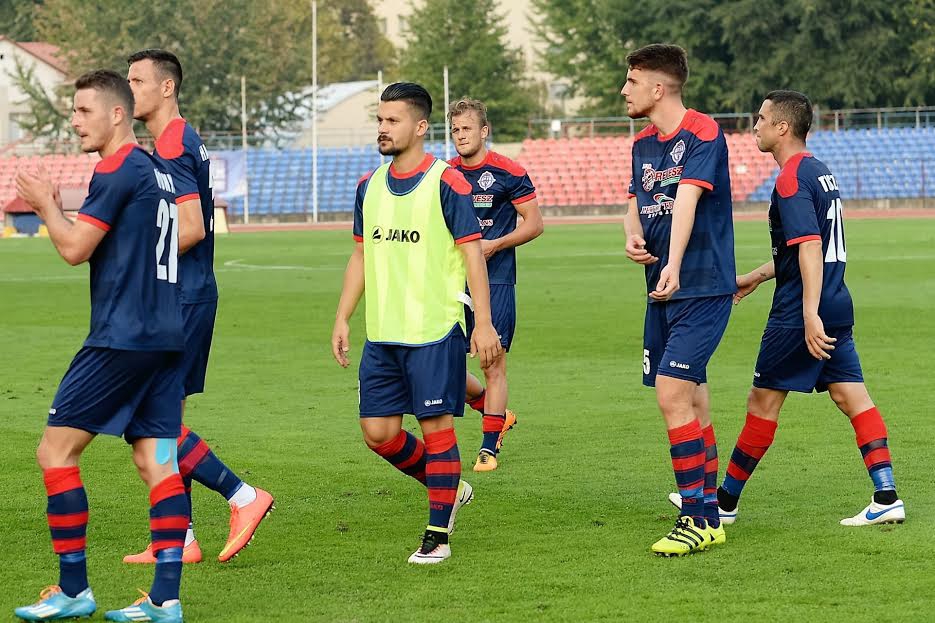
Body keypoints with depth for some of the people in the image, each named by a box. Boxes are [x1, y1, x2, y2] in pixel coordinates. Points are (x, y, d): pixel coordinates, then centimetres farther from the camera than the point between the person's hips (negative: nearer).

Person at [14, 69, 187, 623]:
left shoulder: (117, 171, -11)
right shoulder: (156, 171, 17)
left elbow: (75, 249, -12)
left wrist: (46, 204, 4)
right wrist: (53, 207, 21)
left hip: (122, 339, -9)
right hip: (165, 337, 9)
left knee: (55, 451, -1)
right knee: (157, 461, 3)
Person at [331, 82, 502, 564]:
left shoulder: (446, 182, -7)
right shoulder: (369, 186, 11)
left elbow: (472, 253, -8)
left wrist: (484, 323, -13)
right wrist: (342, 319, 13)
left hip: (434, 330, -6)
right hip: (382, 334, 6)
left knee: (436, 426, -3)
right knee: (378, 432, 5)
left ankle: (438, 535, 5)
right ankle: (448, 487, 28)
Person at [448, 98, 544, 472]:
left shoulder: (508, 173, -5)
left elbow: (535, 223, -4)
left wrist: (495, 245, -15)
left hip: (496, 280, -5)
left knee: (493, 365, -5)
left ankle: (489, 448, 4)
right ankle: (498, 416, 23)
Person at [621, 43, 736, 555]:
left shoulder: (703, 133, -13)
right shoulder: (643, 143, 13)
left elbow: (687, 197, -27)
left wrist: (674, 265, -40)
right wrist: (632, 236, -6)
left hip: (703, 287, -8)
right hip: (662, 290, 8)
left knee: (672, 393, -16)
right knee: (690, 402, 10)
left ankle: (695, 517, -11)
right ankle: (709, 517, 17)